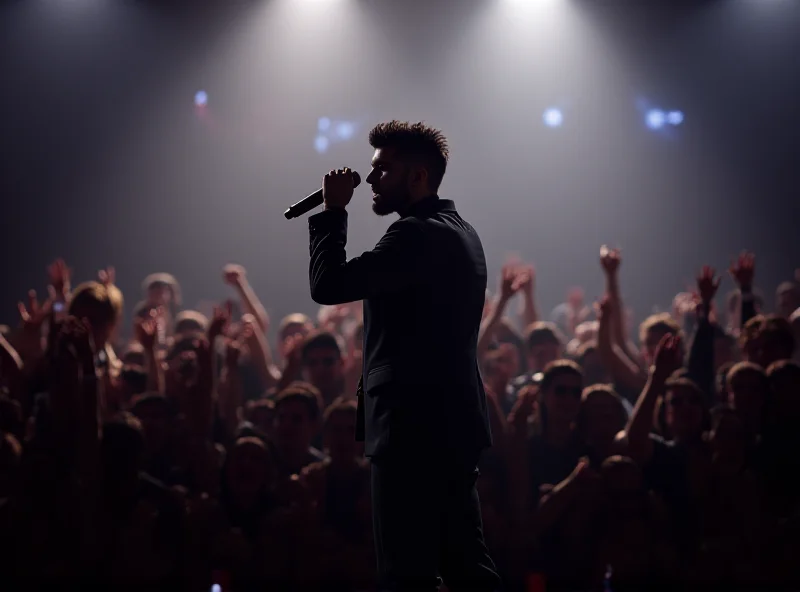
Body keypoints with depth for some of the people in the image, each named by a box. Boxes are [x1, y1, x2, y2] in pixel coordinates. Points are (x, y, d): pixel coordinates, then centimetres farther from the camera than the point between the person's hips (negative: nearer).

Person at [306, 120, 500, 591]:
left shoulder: (417, 234, -14)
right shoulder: (461, 233, 17)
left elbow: (328, 285, -19)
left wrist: (334, 211, -8)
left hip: (413, 428, -10)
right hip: (452, 423, 10)